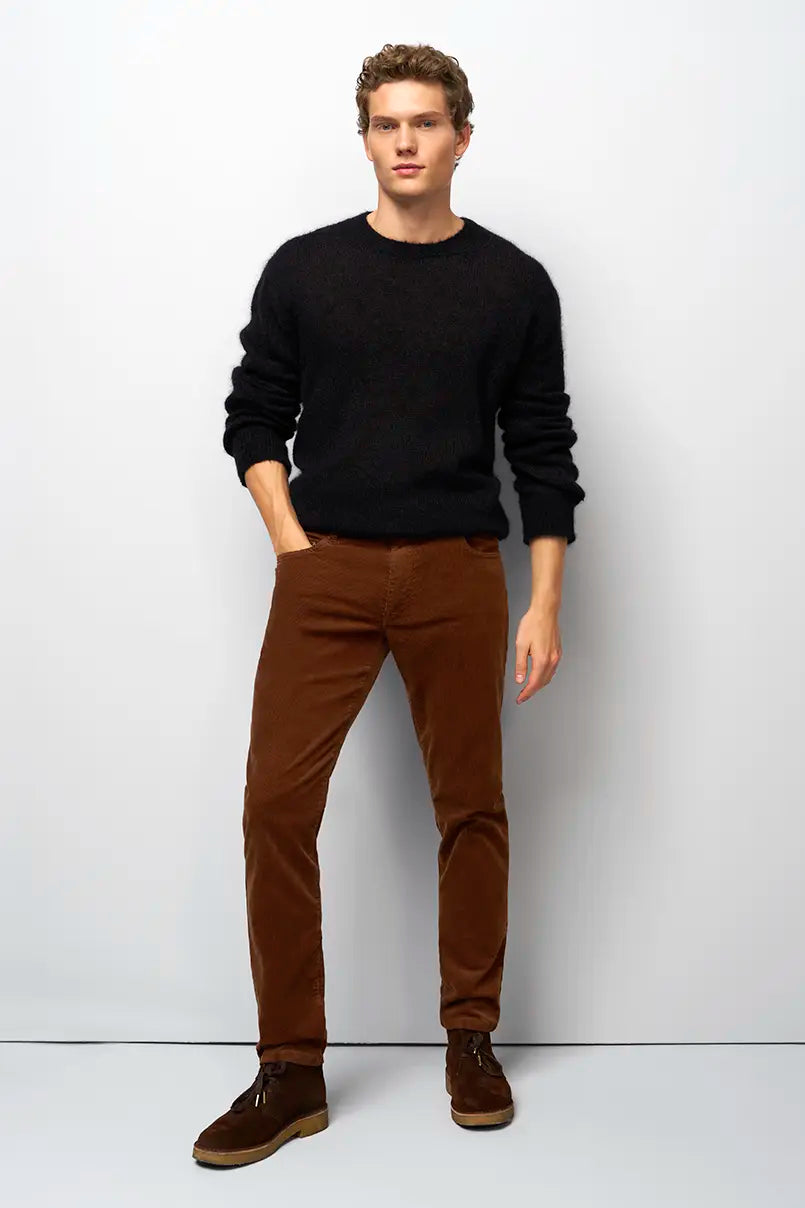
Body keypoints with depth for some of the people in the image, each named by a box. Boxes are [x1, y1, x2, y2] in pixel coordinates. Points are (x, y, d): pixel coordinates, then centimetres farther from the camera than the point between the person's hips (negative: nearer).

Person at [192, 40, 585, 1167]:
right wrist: (295, 545, -4)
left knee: (472, 807, 7)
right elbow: (254, 420, 9)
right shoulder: (304, 270, 6)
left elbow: (542, 451, 5)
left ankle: (471, 1039, 26)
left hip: (457, 575, 0)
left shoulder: (514, 284, 5)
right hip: (326, 571, 0)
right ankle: (292, 1072, 6)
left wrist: (545, 603, -1)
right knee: (277, 802, -7)